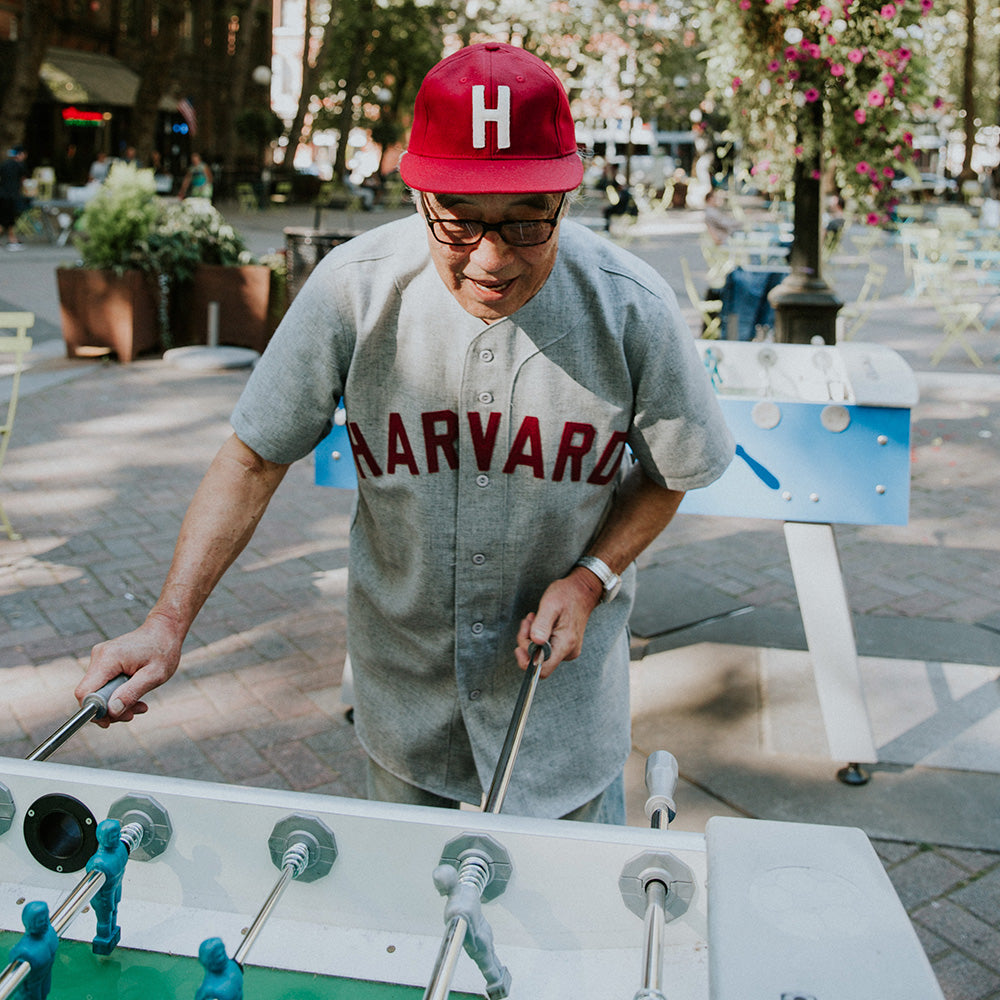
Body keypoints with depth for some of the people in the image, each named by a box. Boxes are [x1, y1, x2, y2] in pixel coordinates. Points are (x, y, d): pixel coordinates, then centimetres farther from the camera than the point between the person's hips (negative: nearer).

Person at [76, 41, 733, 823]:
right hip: (402, 669, 1)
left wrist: (590, 580, -18)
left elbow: (672, 474, -4)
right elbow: (255, 458, -12)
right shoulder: (353, 288, -21)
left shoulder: (633, 309, -20)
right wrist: (169, 622, -18)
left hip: (563, 670, 0)